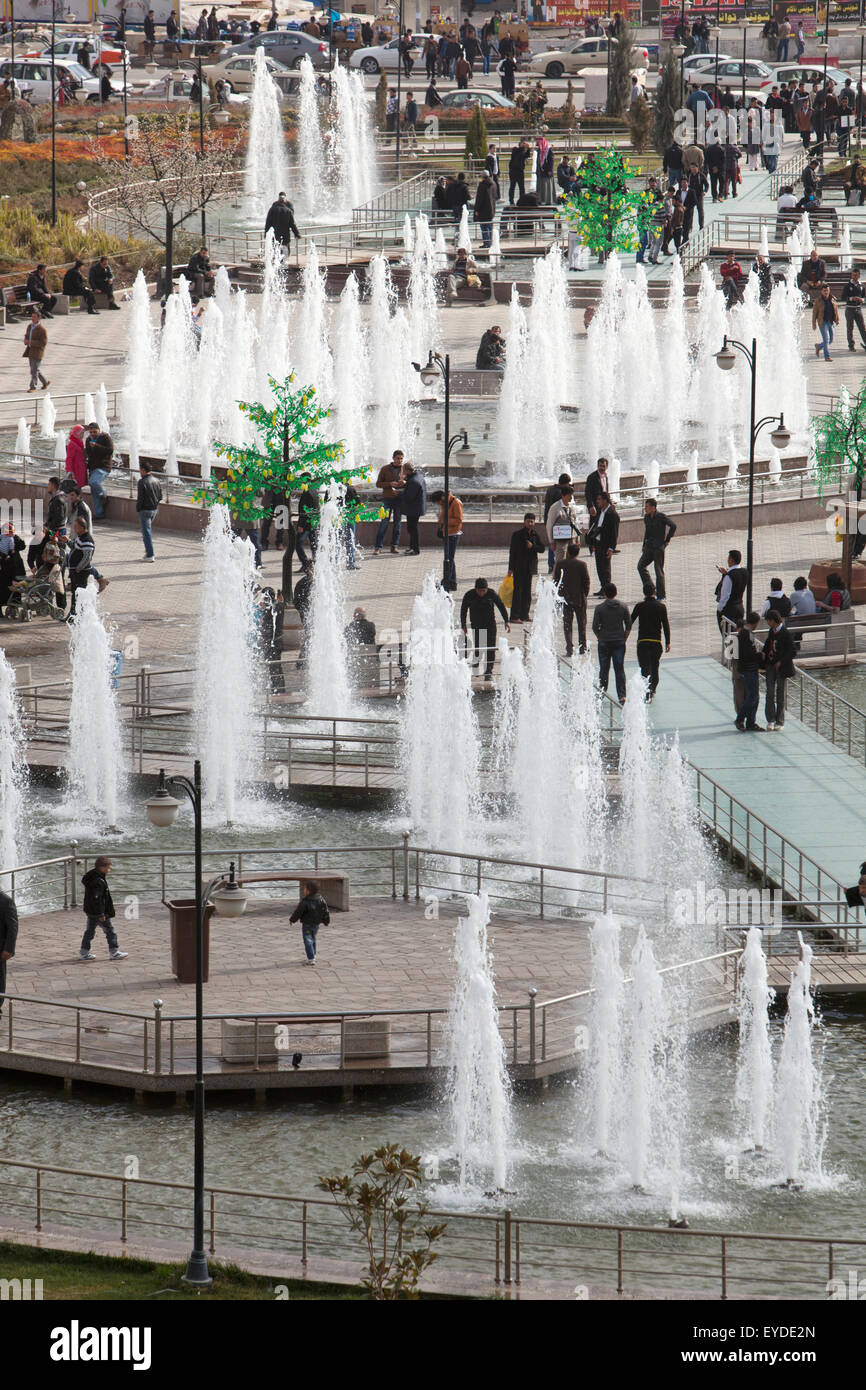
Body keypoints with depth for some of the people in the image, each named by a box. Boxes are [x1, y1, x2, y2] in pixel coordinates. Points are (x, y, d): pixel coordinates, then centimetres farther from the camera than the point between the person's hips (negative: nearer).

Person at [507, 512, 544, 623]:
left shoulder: (535, 534, 7)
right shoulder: (517, 534, -7)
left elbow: (542, 548, 6)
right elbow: (512, 551, -7)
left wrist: (533, 546, -15)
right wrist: (511, 568, -10)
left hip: (530, 567, 5)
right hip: (519, 567, -5)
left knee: (527, 591, 10)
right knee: (518, 590, -8)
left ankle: (524, 614, 18)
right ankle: (515, 616, -7)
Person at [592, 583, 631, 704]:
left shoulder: (600, 608, -9)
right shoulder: (623, 607, -2)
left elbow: (595, 627, -7)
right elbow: (628, 626, 1)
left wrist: (601, 638, 9)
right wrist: (624, 639, 13)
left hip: (604, 643, -1)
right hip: (619, 642, 1)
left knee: (604, 670, 9)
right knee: (620, 669, 4)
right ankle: (622, 695, -4)